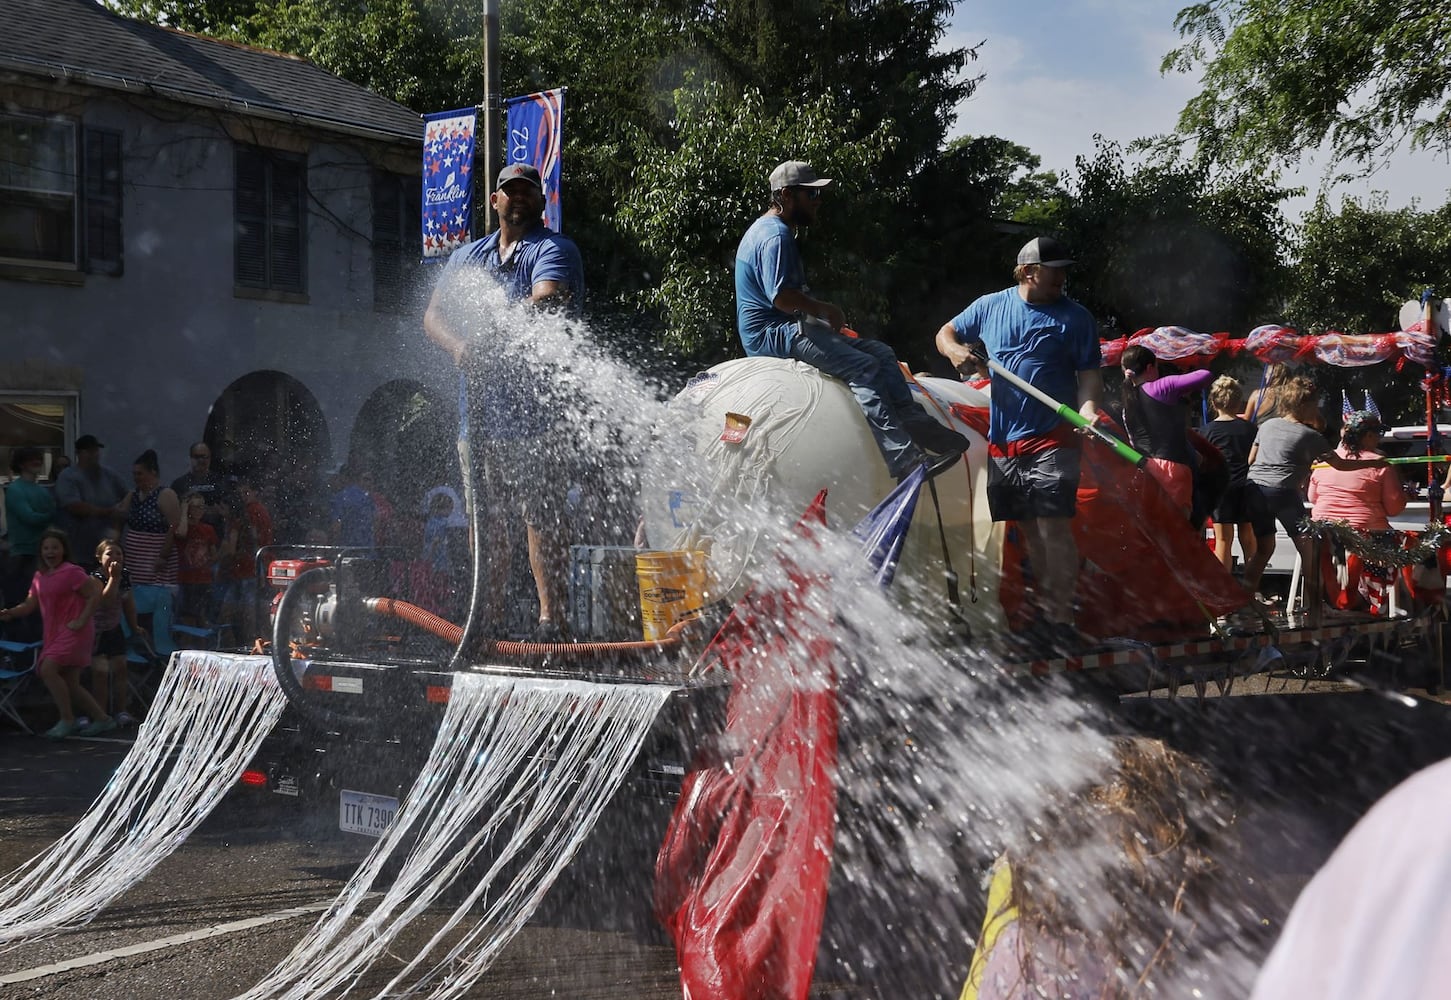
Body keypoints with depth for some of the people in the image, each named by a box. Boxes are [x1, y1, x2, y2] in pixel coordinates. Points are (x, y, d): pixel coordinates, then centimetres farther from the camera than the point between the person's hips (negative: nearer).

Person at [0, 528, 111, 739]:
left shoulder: (71, 572, -11)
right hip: (54, 633, 8)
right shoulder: (39, 576, 12)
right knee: (70, 684, 8)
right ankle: (101, 719, 20)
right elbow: (29, 605, 12)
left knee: (47, 670, -21)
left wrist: (81, 621, -17)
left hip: (73, 632, -8)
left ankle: (67, 721, -12)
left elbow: (94, 595, -13)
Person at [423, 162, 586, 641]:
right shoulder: (468, 256, 21)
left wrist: (489, 342, -23)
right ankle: (489, 620, 14)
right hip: (480, 403, 6)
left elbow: (545, 304, -18)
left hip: (536, 407, -6)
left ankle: (551, 618, -10)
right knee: (486, 513, 8)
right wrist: (461, 348, -12)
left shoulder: (554, 250, 2)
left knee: (539, 512, -11)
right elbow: (434, 315, 10)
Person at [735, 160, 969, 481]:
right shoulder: (775, 235, -14)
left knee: (880, 353, 3)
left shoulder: (773, 231, 21)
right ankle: (905, 460, -33)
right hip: (774, 333, -11)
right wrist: (825, 309, -10)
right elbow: (781, 297, -25)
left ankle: (916, 425, -8)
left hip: (791, 326, 11)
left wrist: (823, 312, 10)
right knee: (863, 366, -25)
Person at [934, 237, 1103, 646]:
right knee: (1028, 529, 10)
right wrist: (955, 350, -2)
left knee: (1054, 527, -11)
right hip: (1002, 440, 4)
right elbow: (946, 333, 21)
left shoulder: (1075, 317, 0)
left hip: (1051, 440, -4)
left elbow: (1089, 374, -1)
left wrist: (1088, 409, -21)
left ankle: (1059, 619, -8)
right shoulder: (990, 306, 9)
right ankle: (1043, 610, 20)